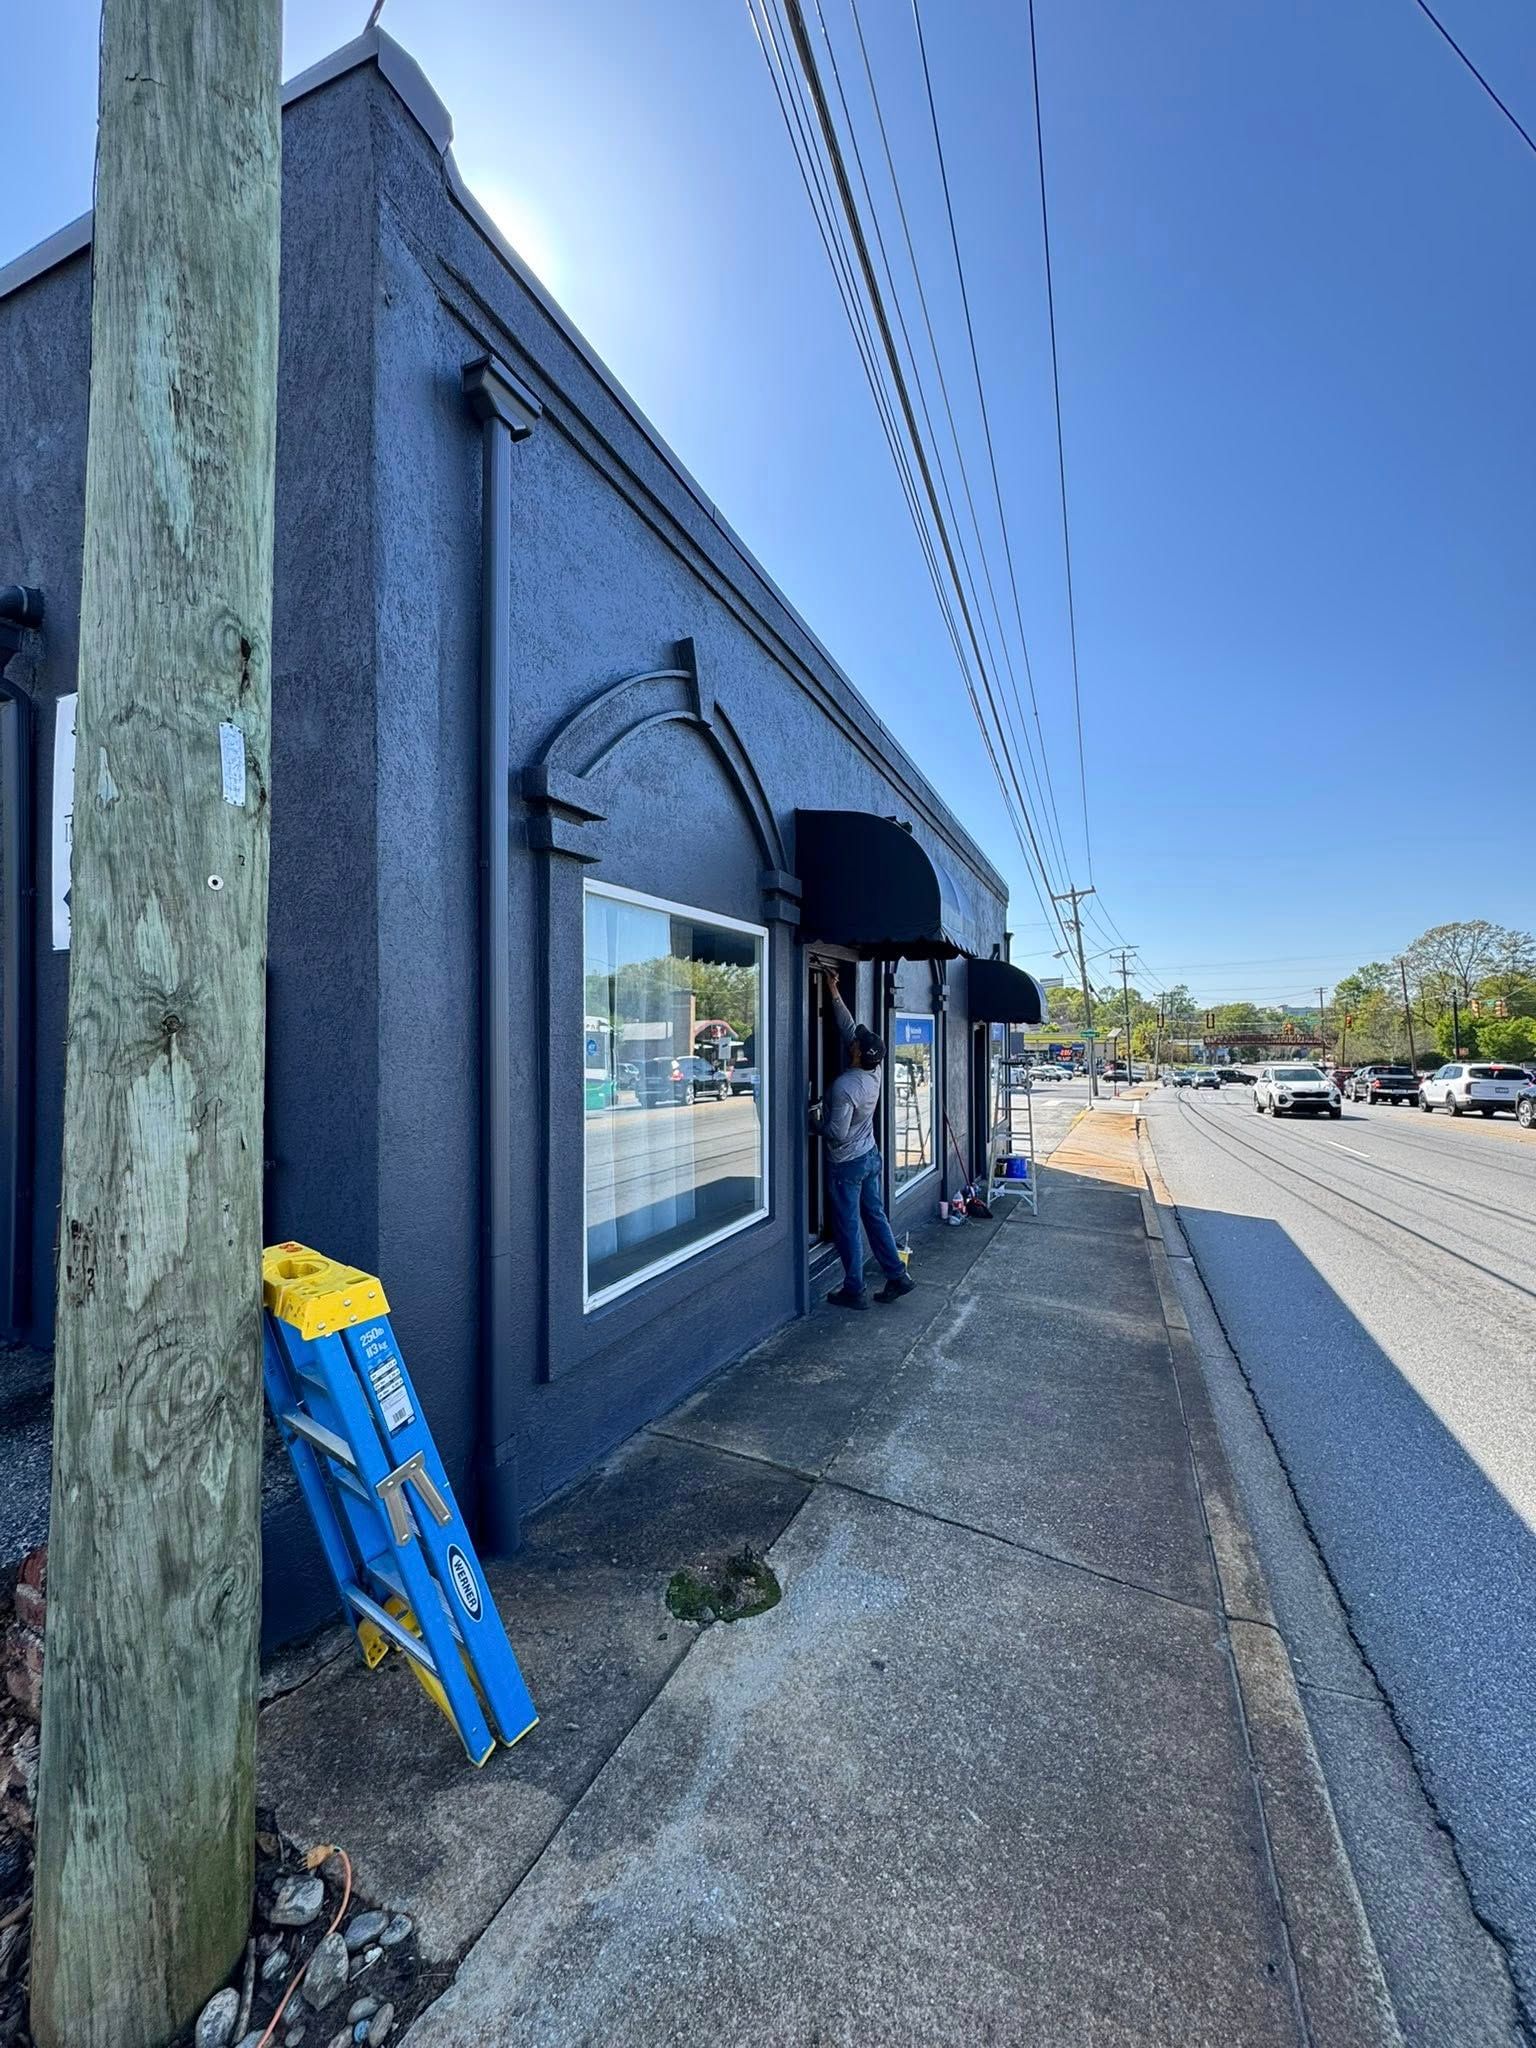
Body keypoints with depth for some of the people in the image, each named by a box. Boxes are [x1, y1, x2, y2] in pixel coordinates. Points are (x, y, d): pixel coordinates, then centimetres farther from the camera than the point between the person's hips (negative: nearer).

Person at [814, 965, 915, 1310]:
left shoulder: (844, 1085, -26)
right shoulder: (875, 1072, -4)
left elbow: (837, 1133, -25)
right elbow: (849, 1027, 3)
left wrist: (818, 1122, -5)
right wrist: (834, 991, 6)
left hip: (846, 1164, -7)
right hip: (870, 1156, 8)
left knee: (848, 1227, 4)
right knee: (876, 1217, 17)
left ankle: (854, 1291, 15)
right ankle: (897, 1276, 23)